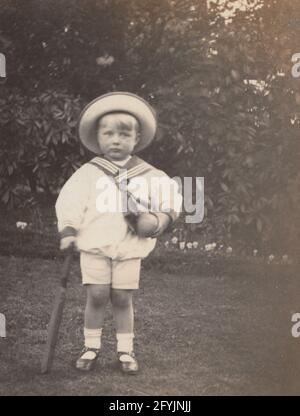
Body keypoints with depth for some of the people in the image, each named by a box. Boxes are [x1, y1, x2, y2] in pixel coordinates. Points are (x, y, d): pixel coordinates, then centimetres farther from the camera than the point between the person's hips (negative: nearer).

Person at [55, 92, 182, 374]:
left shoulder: (148, 175, 5)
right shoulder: (89, 172, 1)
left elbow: (170, 197, 10)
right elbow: (69, 201, -1)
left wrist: (160, 220, -5)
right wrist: (68, 230, -10)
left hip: (129, 248, 1)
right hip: (94, 245, -1)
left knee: (122, 298, 3)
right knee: (97, 296, -4)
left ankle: (125, 350, 14)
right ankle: (91, 346, 12)